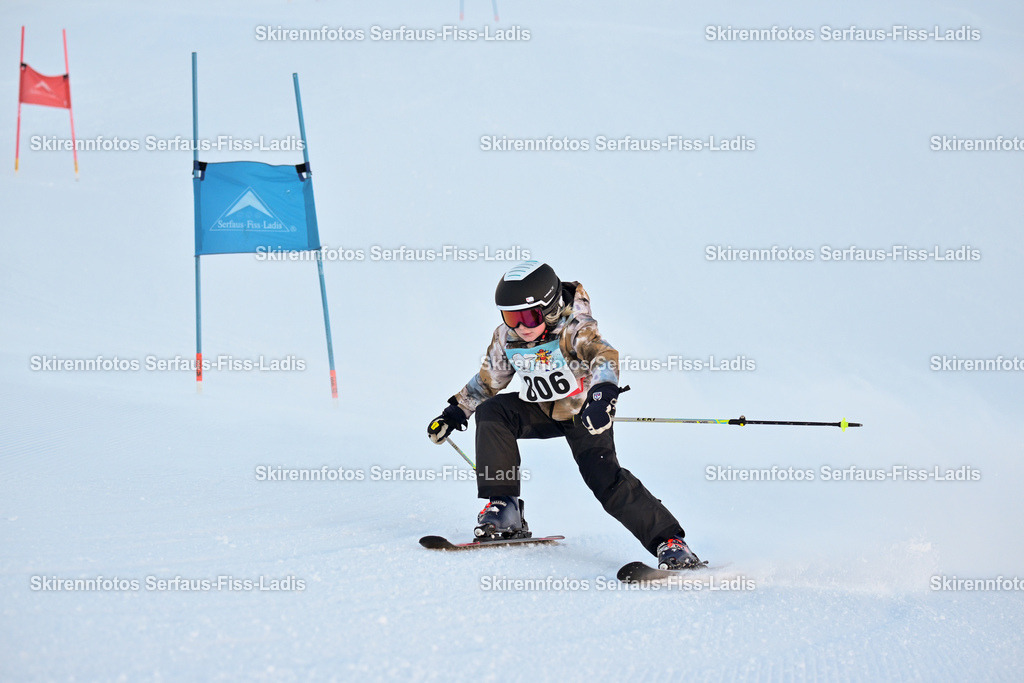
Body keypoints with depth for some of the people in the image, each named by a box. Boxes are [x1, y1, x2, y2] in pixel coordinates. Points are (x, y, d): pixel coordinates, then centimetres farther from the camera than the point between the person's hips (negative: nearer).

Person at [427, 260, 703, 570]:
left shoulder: (574, 328, -25)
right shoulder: (506, 338, -8)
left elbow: (603, 355, -44)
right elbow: (488, 379, 10)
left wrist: (602, 393, -64)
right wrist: (455, 412, 9)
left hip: (584, 412, -5)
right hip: (542, 412, 5)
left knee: (604, 476, -23)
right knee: (490, 412, -19)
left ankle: (669, 541, -16)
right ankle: (504, 509, -15)